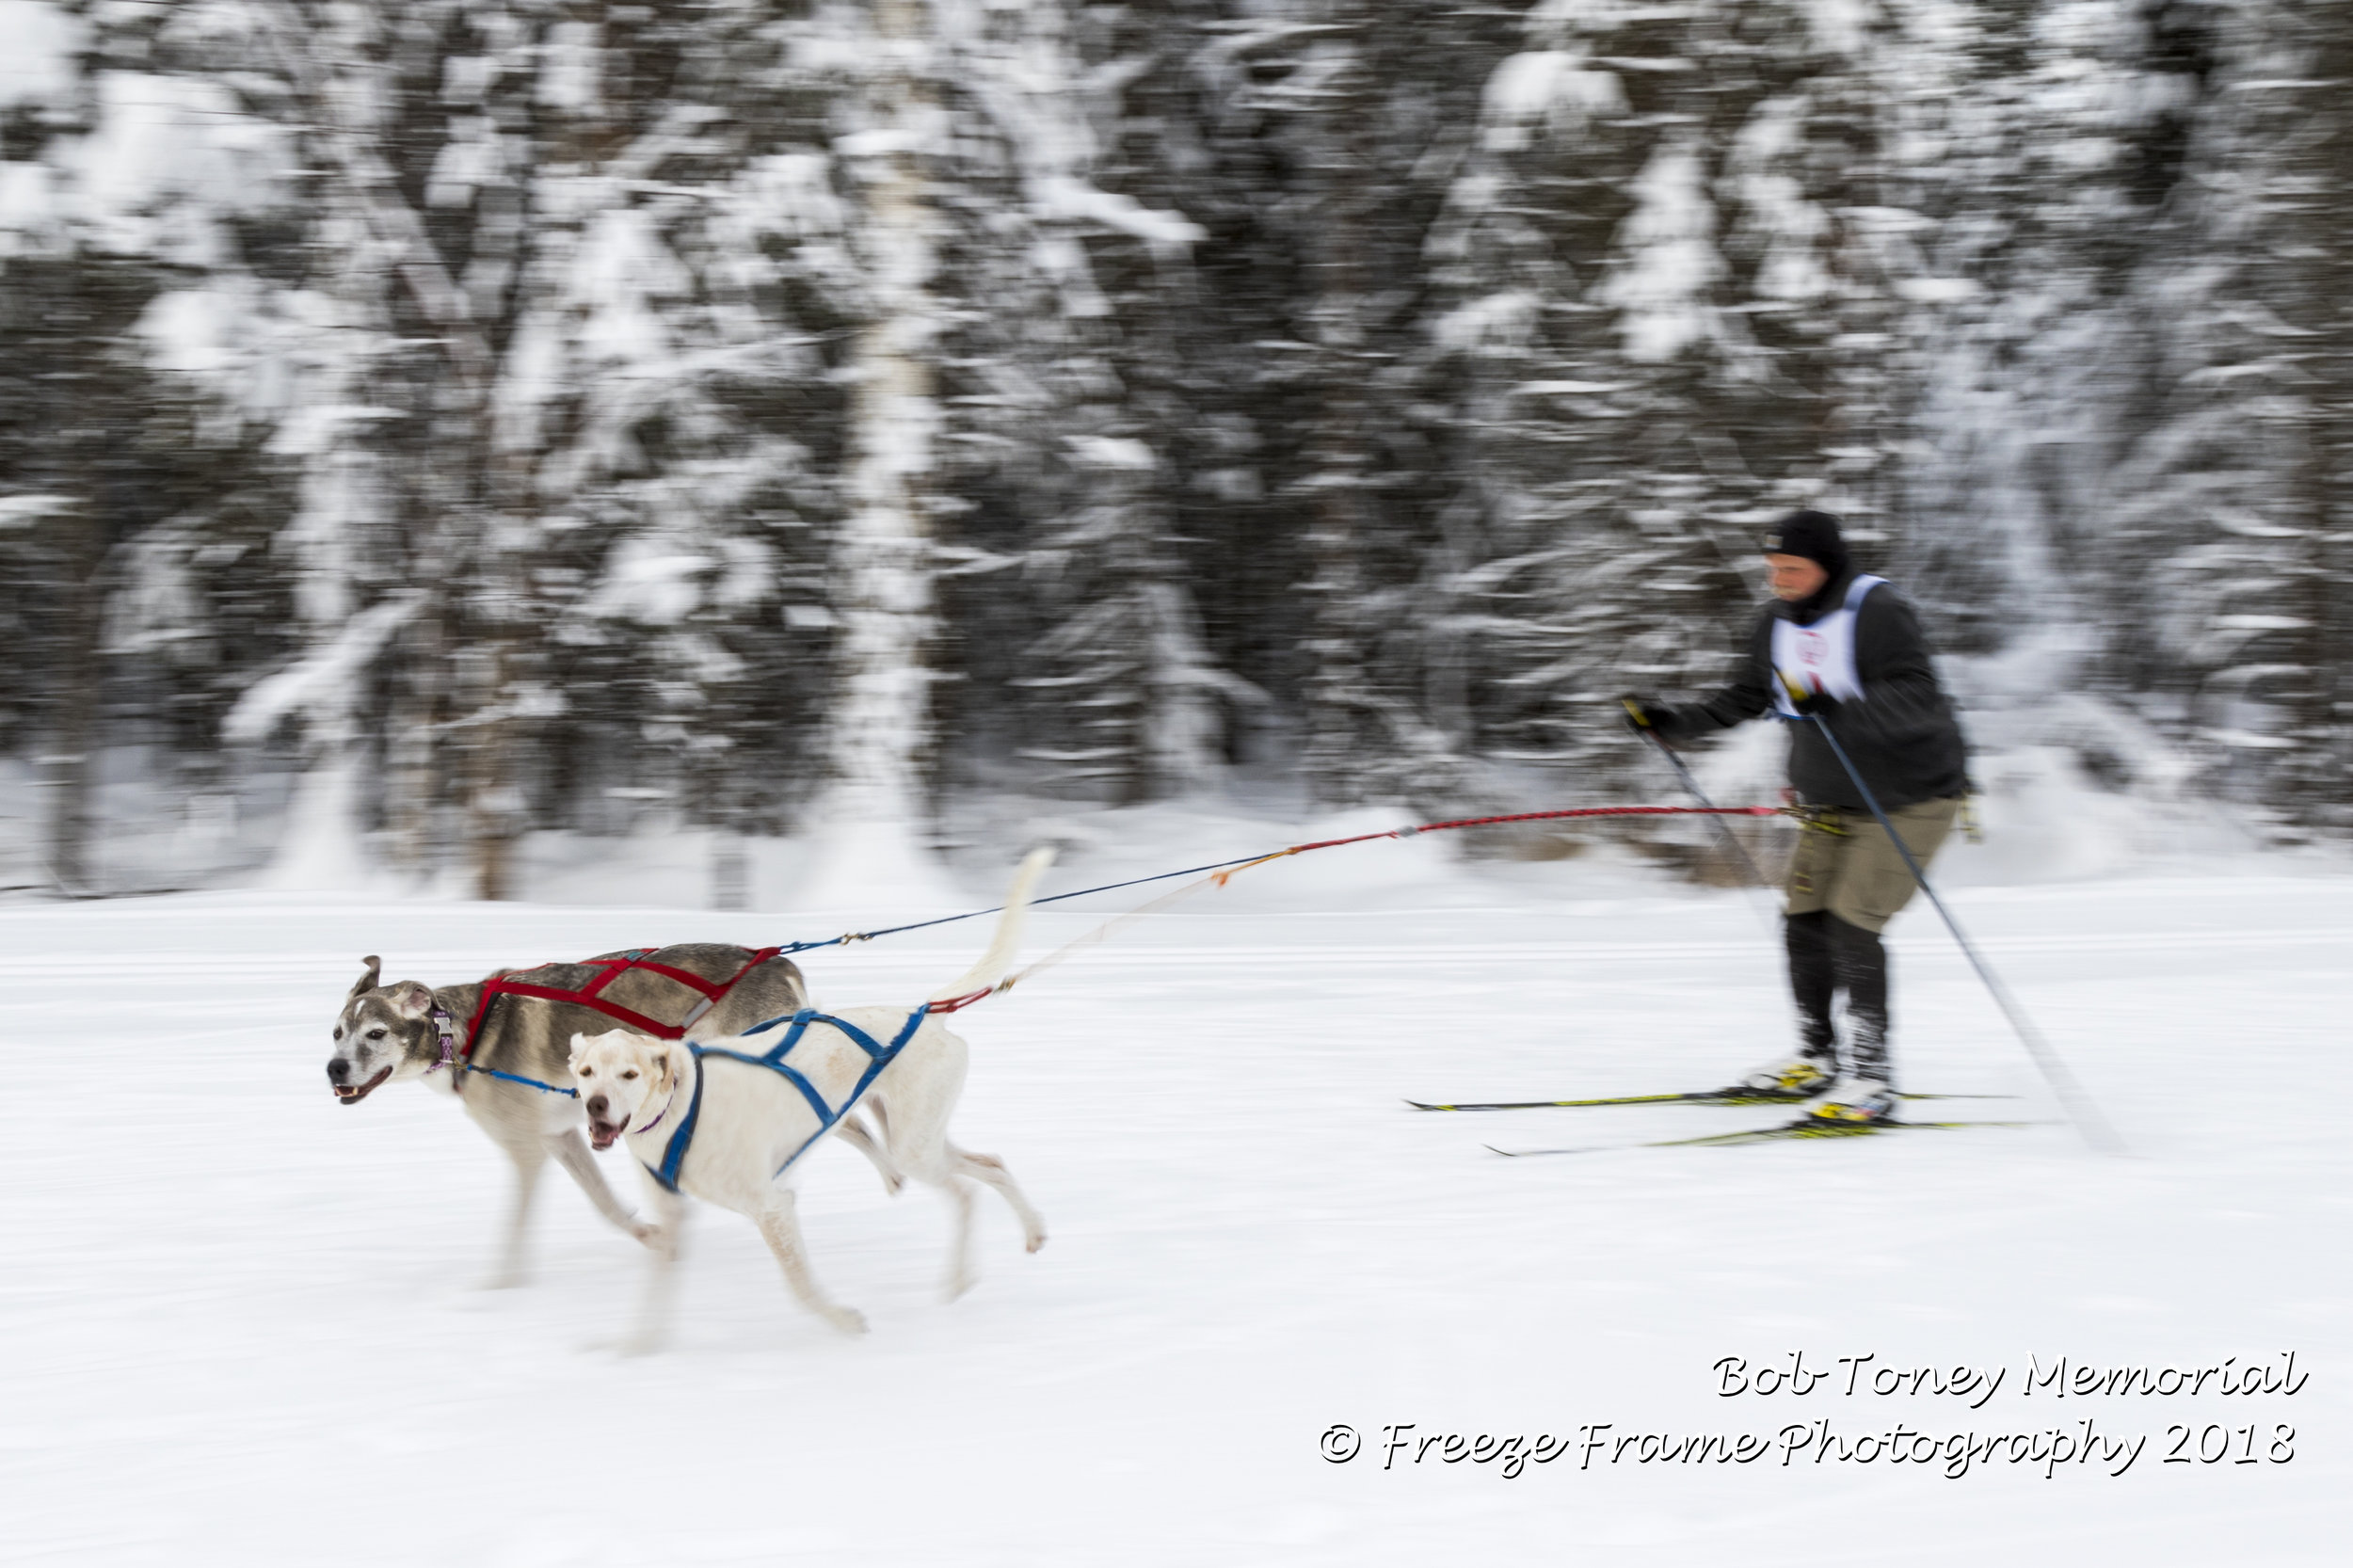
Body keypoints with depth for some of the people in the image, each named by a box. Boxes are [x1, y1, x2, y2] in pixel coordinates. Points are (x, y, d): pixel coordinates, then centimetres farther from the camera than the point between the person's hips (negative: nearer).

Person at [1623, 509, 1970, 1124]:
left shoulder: (1877, 611, -22)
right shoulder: (1780, 622, 2)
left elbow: (1916, 698, -33)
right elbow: (1745, 698, 15)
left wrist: (1837, 709, -46)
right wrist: (1674, 722, 5)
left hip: (1908, 796, -8)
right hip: (1831, 802, 8)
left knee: (1851, 924, -16)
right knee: (1804, 920, 4)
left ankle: (1872, 1078, -10)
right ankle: (1816, 1059, 21)